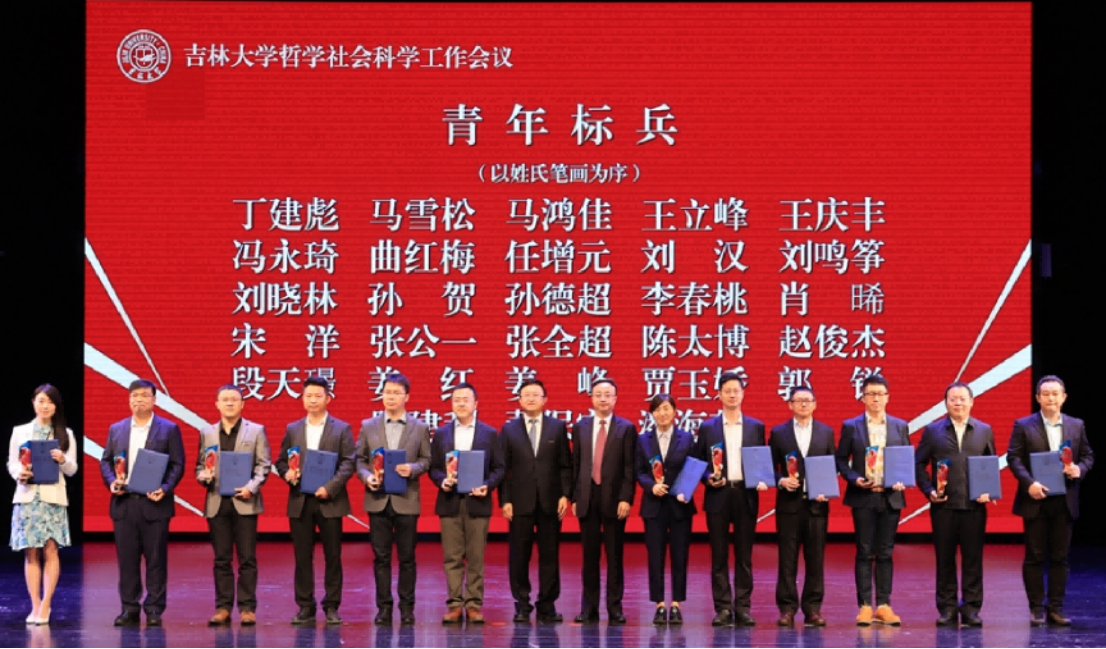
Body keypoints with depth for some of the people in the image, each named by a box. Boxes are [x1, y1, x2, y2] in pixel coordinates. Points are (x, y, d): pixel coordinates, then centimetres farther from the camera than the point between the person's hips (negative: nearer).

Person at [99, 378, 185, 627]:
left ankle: (154, 609, 4)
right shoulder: (116, 429, 14)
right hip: (124, 504, 3)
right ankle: (129, 609, 10)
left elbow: (177, 465, 0)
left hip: (154, 504, -3)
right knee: (127, 558, 4)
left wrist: (165, 488, -14)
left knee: (156, 558, -1)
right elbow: (106, 461, 14)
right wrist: (111, 481, -5)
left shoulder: (169, 429, 4)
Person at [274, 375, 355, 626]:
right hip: (300, 502, 2)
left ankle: (332, 607, 8)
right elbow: (281, 461, 13)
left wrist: (330, 487, -15)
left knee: (333, 556, 2)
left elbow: (348, 463, -4)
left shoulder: (341, 429, 3)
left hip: (329, 501, -2)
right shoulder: (292, 429, 12)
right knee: (302, 557, 3)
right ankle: (305, 608, 8)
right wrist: (287, 473, -10)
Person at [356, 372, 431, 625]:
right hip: (378, 500, 1)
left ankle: (407, 607, 10)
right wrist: (366, 476, -10)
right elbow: (359, 459, 9)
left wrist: (413, 469, -14)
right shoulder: (369, 426, 9)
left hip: (406, 500, -1)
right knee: (381, 557, 3)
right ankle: (384, 607, 8)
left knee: (407, 557, 2)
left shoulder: (420, 428, 6)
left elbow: (426, 460, 6)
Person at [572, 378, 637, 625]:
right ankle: (589, 608, 9)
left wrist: (626, 499, -11)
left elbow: (629, 467, -2)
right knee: (589, 555, 5)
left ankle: (615, 608, 6)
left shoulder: (626, 428, 2)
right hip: (587, 498, 2)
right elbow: (575, 464, 9)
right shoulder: (581, 427, 10)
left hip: (614, 499, -2)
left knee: (614, 555, 2)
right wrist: (574, 497, 4)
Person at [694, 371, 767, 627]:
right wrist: (708, 479, -11)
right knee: (719, 556, 0)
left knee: (744, 556, 2)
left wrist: (763, 480, -8)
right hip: (718, 495, -1)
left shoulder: (756, 427, 10)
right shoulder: (707, 428, 7)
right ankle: (723, 609, 3)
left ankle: (742, 608, 5)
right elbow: (698, 463, 7)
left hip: (746, 495, 1)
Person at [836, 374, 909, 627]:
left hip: (891, 497, 2)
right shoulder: (851, 426, 4)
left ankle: (883, 605, 8)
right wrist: (855, 479, -13)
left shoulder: (900, 426, 9)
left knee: (886, 553, 4)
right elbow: (841, 460, 3)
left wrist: (902, 481, -9)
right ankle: (865, 606, 1)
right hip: (863, 497, -2)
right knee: (864, 553, -1)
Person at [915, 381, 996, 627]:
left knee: (973, 558, 1)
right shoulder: (933, 431, 7)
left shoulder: (984, 431, 10)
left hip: (974, 505, 0)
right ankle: (947, 609, 9)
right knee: (945, 558, 3)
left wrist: (989, 491, -6)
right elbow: (919, 464, 6)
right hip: (943, 505, 0)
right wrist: (929, 491, -7)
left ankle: (971, 608, 7)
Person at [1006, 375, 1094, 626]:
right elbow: (1013, 457, -5)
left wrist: (1080, 469, -11)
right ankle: (1037, 608, 8)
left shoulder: (1076, 426, 9)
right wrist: (1029, 483, -19)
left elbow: (1087, 455, 12)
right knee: (1035, 557, 2)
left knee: (1060, 557, 5)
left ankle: (1056, 608, 11)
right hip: (1035, 501, -2)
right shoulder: (1023, 426, 0)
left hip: (1064, 502, 2)